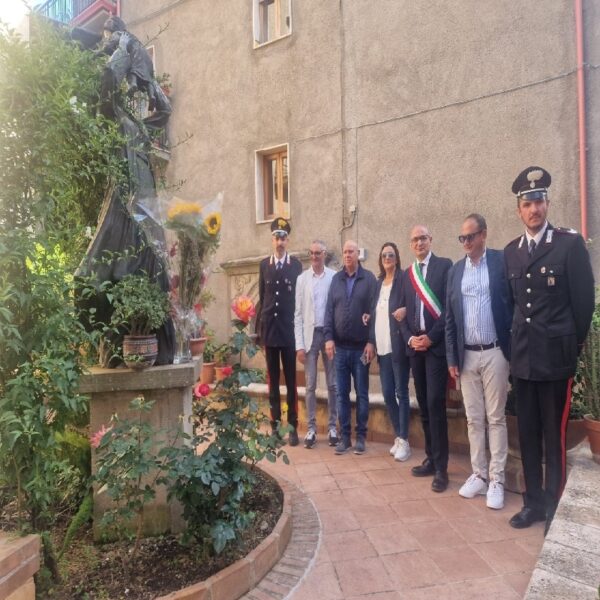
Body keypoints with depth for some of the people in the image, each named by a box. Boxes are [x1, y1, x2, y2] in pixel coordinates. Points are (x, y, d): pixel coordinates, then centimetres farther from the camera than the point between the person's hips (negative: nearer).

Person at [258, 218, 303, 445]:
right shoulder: (264, 264, 8)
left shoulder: (296, 265, 1)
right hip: (269, 329, 2)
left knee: (291, 379, 2)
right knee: (272, 379, 8)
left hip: (289, 329, -2)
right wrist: (260, 328, 9)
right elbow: (261, 297, 10)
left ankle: (293, 426, 11)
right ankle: (275, 424, 18)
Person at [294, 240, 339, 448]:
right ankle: (311, 427, 17)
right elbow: (298, 313, 3)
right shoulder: (302, 278, 4)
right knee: (310, 385, 7)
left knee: (332, 384, 8)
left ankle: (332, 426, 20)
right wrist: (299, 344, -3)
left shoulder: (335, 277, -1)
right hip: (310, 334, 1)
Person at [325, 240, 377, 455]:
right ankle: (344, 436, 18)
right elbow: (329, 310, 5)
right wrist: (328, 337, -4)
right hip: (340, 347, 3)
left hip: (361, 347, -2)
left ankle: (361, 435, 18)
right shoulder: (336, 279, 8)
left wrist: (371, 341, -10)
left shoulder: (369, 278, -1)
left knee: (361, 393, 7)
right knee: (342, 394, 7)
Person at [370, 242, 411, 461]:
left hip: (398, 346, -6)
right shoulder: (378, 283, 15)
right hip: (382, 347, 6)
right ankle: (398, 436, 24)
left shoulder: (403, 279, -3)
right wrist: (371, 342, 11)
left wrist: (405, 310, -28)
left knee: (401, 392, 0)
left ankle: (404, 441, 9)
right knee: (387, 393, 10)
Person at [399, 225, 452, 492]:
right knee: (423, 405, 10)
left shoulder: (445, 266, -1)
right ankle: (431, 458, 22)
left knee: (435, 403, -8)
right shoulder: (407, 274, 14)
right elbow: (402, 311, 13)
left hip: (436, 344, -5)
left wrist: (431, 337, -14)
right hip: (415, 346, 5)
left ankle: (441, 467, 2)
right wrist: (409, 338, -2)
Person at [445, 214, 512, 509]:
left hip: (494, 353, -3)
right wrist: (451, 358, 4)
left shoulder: (502, 261, -2)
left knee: (496, 418, 5)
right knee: (473, 419, 11)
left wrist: (513, 349, -9)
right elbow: (449, 317, 8)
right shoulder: (455, 270, 8)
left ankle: (496, 480, 16)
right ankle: (478, 475, 23)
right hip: (467, 355, 4)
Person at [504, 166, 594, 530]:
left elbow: (584, 301, -5)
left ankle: (557, 508, 20)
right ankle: (534, 503, 27)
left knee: (556, 437, 4)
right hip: (522, 357, 5)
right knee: (528, 434, 13)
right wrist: (516, 344, 9)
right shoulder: (511, 252, 10)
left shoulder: (570, 243, -5)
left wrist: (575, 348, -2)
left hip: (556, 356, -5)